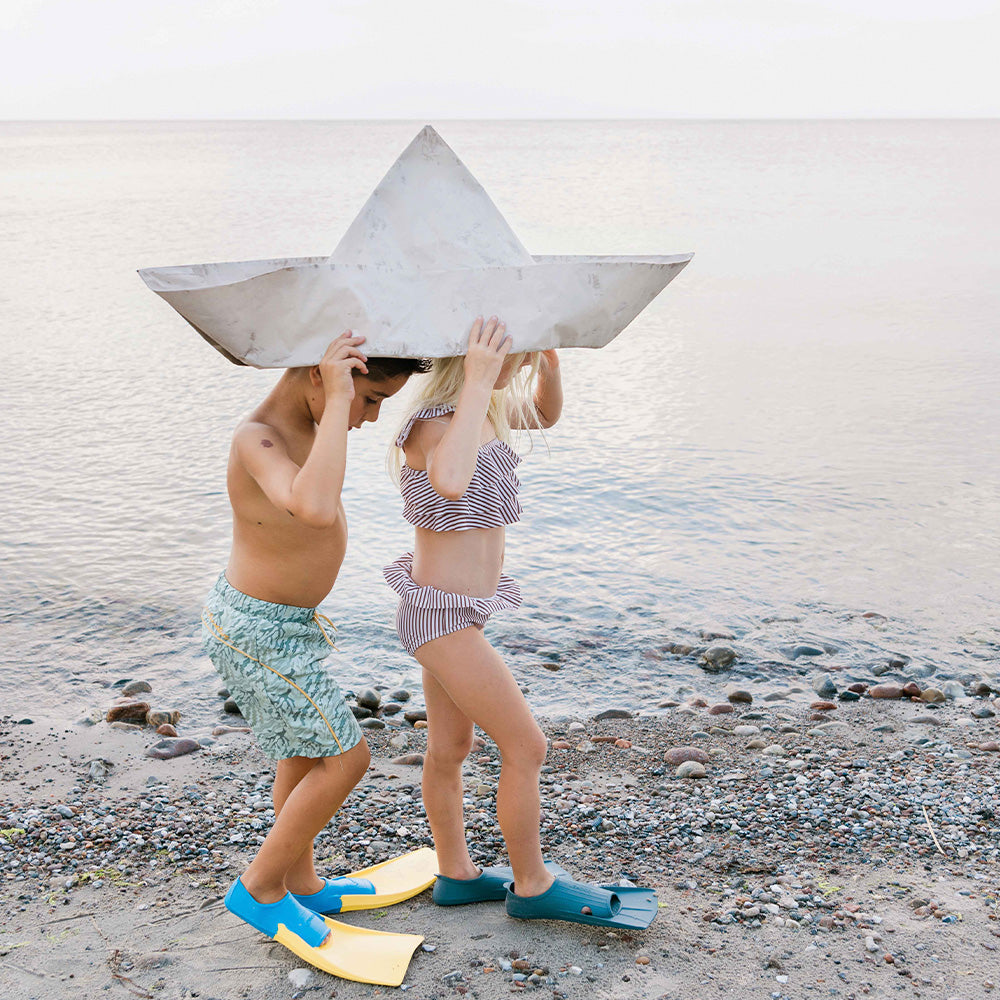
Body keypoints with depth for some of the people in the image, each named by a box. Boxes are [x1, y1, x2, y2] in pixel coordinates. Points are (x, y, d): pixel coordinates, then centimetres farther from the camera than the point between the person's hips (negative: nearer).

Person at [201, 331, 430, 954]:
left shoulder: (303, 415, -5)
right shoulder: (257, 440, -32)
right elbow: (317, 509, -53)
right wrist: (338, 398, -45)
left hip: (286, 619, 9)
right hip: (258, 632, -9)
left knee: (305, 752, 21)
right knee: (346, 758, 0)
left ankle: (303, 885, 39)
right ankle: (260, 888, 16)